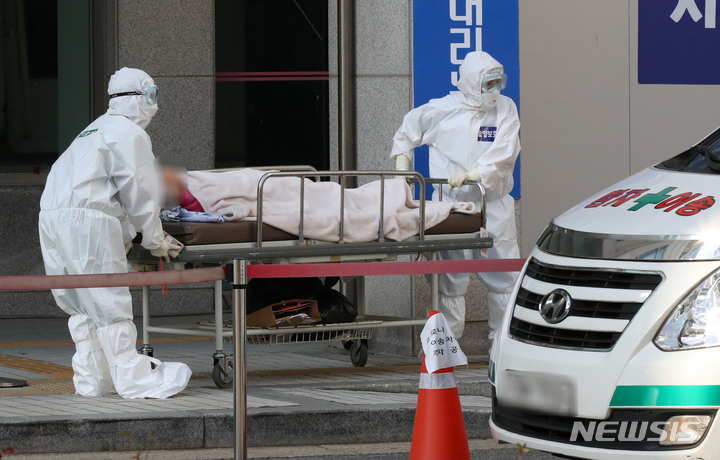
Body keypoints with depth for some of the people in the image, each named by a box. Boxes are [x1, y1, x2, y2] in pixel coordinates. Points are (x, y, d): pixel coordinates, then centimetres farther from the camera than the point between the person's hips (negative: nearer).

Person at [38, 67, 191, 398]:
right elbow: (139, 192, -4)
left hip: (51, 219, 9)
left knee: (80, 306, 13)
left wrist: (126, 235, 26)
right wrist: (154, 241, 7)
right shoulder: (131, 133, -1)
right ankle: (134, 380, -1)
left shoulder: (94, 131, 28)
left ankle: (91, 380, 17)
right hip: (87, 220, -9)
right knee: (109, 304, -5)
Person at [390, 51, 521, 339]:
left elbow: (504, 152, -13)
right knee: (451, 280, 3)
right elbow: (406, 133, 20)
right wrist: (401, 168, 10)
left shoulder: (505, 108, 1)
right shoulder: (441, 110, 3)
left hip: (494, 205, 0)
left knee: (503, 277, 1)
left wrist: (473, 173, -24)